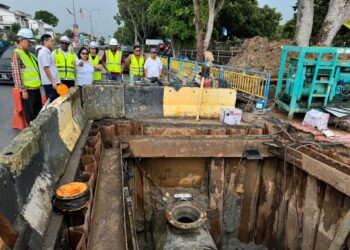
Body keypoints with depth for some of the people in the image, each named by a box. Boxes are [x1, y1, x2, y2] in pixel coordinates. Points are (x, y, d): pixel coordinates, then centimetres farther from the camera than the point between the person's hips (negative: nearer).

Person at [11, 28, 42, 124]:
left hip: (36, 88, 8)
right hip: (27, 90, -8)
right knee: (30, 115, -1)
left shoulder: (28, 53, 16)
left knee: (39, 112, 16)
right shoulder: (16, 54, -9)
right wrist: (23, 90, -19)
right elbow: (16, 73, -16)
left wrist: (38, 84, 18)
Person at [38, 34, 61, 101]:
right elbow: (46, 69, -18)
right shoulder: (44, 53, -12)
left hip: (53, 82, 10)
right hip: (50, 83, -10)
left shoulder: (47, 52, 17)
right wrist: (53, 82, -21)